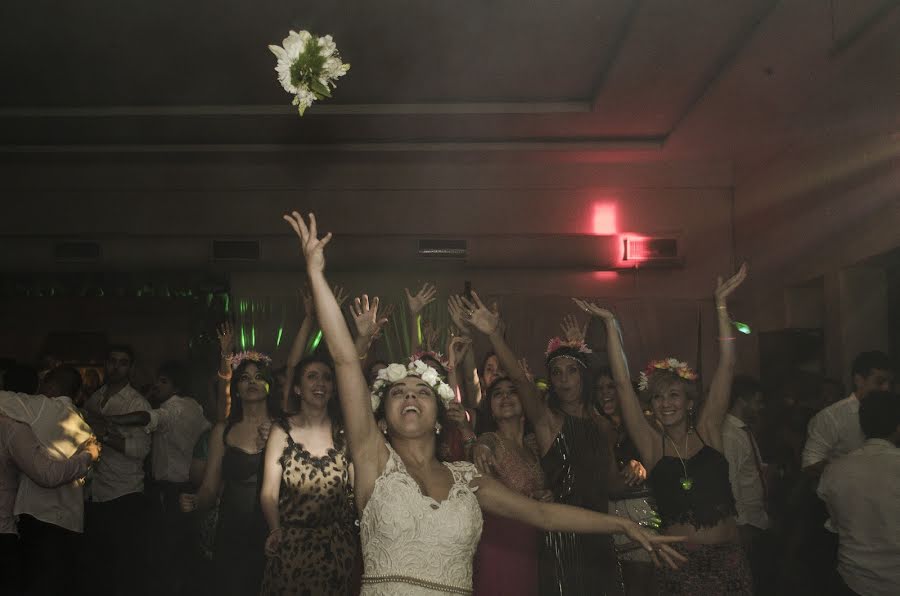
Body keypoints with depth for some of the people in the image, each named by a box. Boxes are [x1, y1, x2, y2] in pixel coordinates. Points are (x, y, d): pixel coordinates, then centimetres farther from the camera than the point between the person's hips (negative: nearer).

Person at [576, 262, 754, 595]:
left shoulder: (707, 431, 3)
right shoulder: (651, 444, 0)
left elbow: (726, 367, -2)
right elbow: (622, 384, -6)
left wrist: (721, 304, -6)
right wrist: (610, 324, -9)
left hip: (729, 558, 1)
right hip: (679, 563, -1)